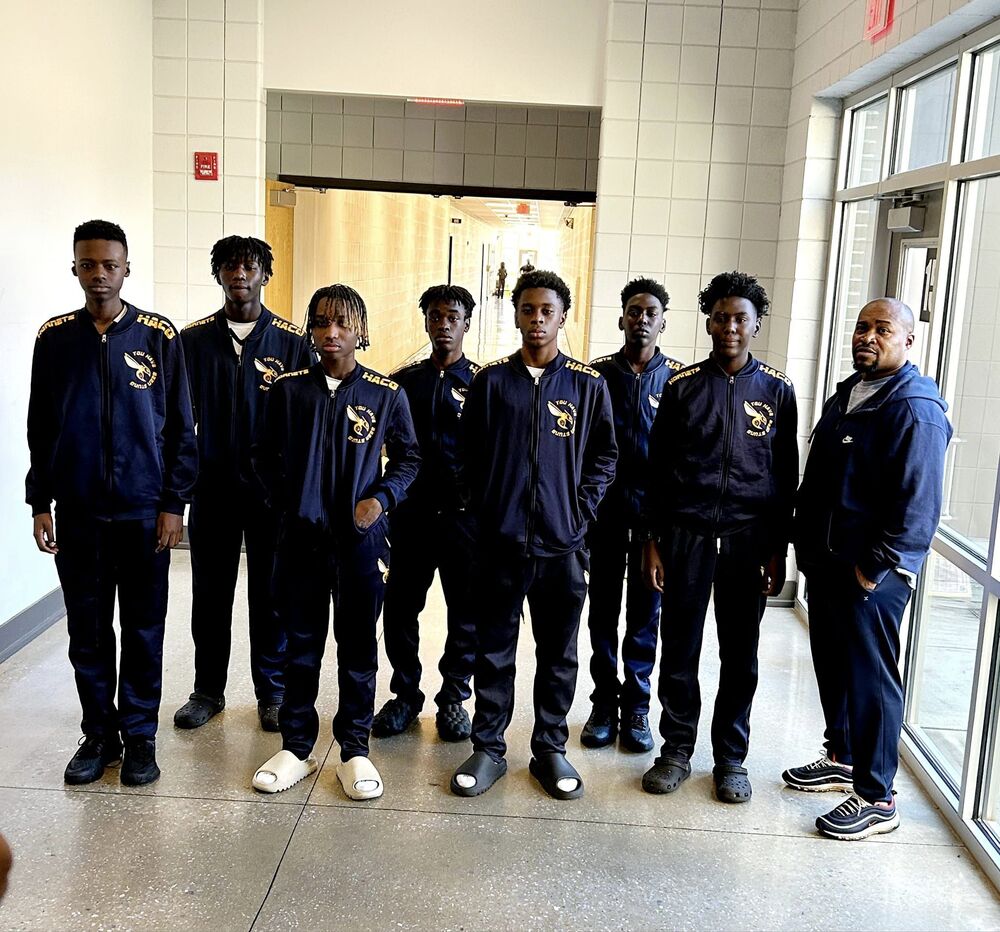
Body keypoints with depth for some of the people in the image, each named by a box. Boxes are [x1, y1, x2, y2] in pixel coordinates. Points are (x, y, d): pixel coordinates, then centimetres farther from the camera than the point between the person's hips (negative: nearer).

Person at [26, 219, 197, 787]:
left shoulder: (158, 336, -2)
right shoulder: (55, 337, 4)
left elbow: (181, 426, -1)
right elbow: (40, 428, 8)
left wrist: (174, 504, -5)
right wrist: (40, 504, 4)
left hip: (144, 512, -2)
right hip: (77, 513, 2)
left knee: (143, 631, 7)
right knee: (87, 632, 9)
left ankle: (140, 736, 20)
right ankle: (99, 734, 24)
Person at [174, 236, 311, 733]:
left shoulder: (291, 341, -1)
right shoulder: (193, 339, 3)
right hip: (211, 487, 2)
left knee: (270, 594, 8)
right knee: (210, 593, 11)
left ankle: (272, 691, 23)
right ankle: (208, 689, 27)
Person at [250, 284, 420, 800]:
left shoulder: (386, 394, -2)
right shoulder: (287, 389, 1)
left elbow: (408, 457, 6)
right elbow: (265, 454, 11)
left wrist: (382, 497, -8)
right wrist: (281, 502, 3)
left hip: (360, 539, -1)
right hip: (300, 537, 1)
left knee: (358, 648, 8)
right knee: (301, 645, 11)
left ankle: (355, 751, 21)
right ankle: (296, 747, 24)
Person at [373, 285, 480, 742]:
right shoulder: (403, 380, 7)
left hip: (463, 514, -2)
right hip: (411, 512, 2)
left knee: (467, 613, 6)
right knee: (400, 607, 7)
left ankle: (453, 699, 24)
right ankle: (405, 695, 25)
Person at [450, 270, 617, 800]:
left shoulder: (588, 384, 3)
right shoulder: (492, 380, 3)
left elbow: (603, 455, 8)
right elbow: (471, 454, 6)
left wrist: (581, 510, -1)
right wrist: (485, 512, 1)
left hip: (563, 542, 0)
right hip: (501, 540, 0)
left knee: (559, 654, 10)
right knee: (494, 650, 8)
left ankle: (550, 749, 24)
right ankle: (488, 748, 21)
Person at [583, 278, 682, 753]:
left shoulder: (677, 377, 1)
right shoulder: (597, 373, 2)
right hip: (604, 506, 1)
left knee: (645, 611, 7)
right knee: (603, 608, 7)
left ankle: (636, 706, 20)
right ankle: (605, 704, 20)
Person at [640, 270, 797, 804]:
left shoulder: (776, 390, 3)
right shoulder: (682, 386, 2)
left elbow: (786, 476, 6)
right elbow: (657, 468, 4)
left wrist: (777, 551, 3)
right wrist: (653, 542, 0)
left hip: (748, 539, 0)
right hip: (687, 535, 0)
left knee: (740, 656, 9)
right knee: (678, 650, 6)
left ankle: (730, 758, 24)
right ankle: (676, 750, 22)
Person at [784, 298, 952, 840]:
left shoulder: (915, 409, -15)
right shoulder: (845, 395, 14)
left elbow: (918, 506, -20)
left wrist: (873, 568, -18)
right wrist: (806, 546, 15)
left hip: (870, 576, -9)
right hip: (824, 564, 9)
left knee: (870, 679, -1)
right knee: (831, 665, 19)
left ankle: (875, 799, 11)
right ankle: (842, 759, 37)